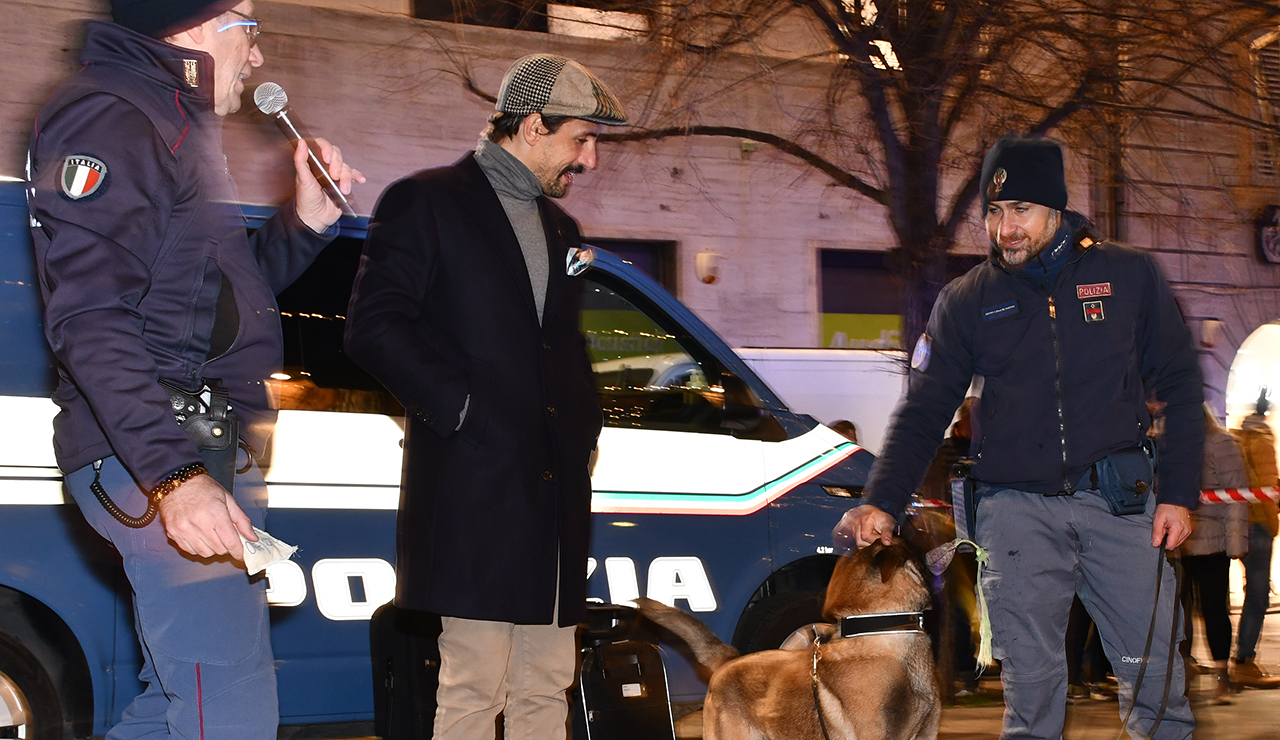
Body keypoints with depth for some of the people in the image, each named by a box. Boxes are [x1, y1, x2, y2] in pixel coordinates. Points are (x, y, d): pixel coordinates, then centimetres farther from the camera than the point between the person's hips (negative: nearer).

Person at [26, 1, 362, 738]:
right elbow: (90, 322, -21)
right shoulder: (111, 118, -10)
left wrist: (307, 220, 12)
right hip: (155, 453, -11)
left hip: (199, 449, 11)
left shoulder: (174, 126, 23)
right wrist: (174, 475, -31)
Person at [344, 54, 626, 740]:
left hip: (555, 489, 8)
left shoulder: (558, 226, 23)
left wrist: (584, 421, 13)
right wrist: (460, 408, -14)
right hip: (476, 484, -7)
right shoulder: (426, 201, -1)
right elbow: (373, 325, -10)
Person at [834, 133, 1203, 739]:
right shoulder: (966, 301, 8)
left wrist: (1178, 493, 3)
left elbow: (1179, 388, 10)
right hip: (1016, 509, 1)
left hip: (1118, 503, 0)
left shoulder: (1128, 277, 6)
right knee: (1030, 682, -3)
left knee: (1154, 671, -1)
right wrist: (882, 503, -7)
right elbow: (923, 410, 7)